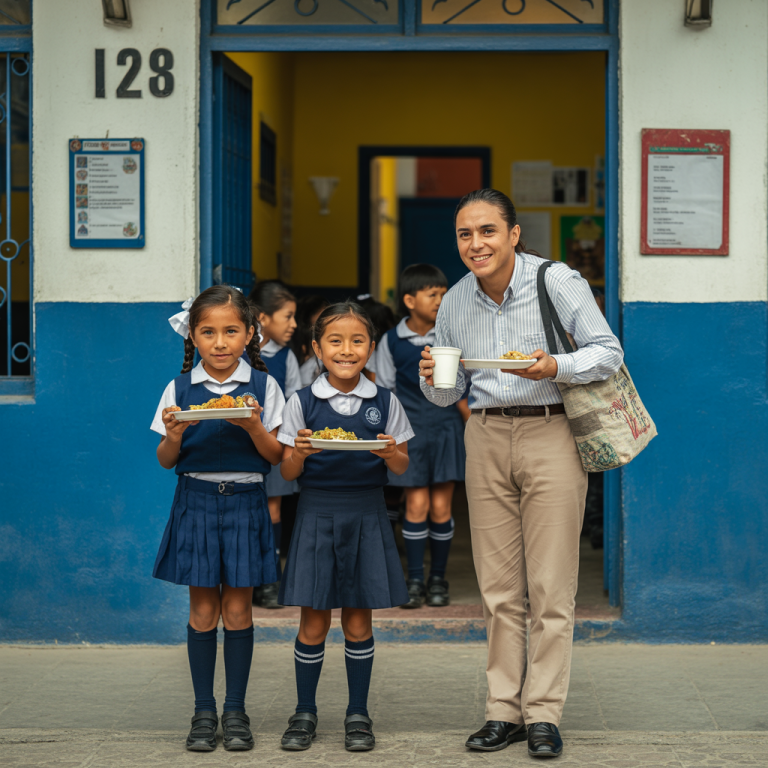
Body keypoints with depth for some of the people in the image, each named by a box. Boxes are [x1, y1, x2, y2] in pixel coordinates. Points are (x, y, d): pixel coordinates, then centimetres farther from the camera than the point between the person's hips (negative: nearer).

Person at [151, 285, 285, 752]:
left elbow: (275, 456, -2)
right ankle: (204, 711, 13)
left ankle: (236, 710, 13)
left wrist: (253, 426, -19)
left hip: (245, 502, -1)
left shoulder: (263, 387, 0)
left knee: (237, 609, 3)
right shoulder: (180, 389, 2)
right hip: (196, 500, 1)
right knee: (203, 609, 4)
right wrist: (174, 436, -17)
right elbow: (166, 461, 4)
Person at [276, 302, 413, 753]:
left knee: (359, 621, 6)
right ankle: (305, 713, 17)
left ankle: (359, 715, 17)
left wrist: (391, 454, -18)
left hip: (366, 514, 0)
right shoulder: (303, 403, 1)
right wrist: (300, 453, -19)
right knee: (313, 622, 3)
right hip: (317, 512, 0)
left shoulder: (385, 403, 3)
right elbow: (288, 472, 2)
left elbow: (403, 467, 4)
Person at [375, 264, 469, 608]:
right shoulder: (391, 342, 1)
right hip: (410, 431, -1)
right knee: (417, 505, -4)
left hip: (446, 429, 1)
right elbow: (385, 393, 7)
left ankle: (438, 579, 15)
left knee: (441, 507, 2)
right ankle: (415, 580, 7)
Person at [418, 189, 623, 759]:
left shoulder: (558, 282, -8)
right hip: (487, 438, 4)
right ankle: (503, 711, 13)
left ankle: (544, 714, 5)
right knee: (497, 586, 6)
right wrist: (435, 379, -7)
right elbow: (449, 393, 16)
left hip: (551, 433, -4)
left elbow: (609, 351, -6)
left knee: (551, 588, -3)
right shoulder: (456, 303, 8)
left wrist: (556, 367, -23)